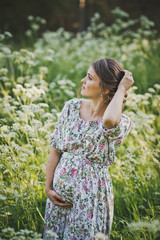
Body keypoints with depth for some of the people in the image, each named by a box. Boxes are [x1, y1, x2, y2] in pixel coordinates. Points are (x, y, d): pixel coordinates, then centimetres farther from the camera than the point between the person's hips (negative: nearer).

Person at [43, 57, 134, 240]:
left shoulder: (122, 122, -14)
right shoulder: (72, 107, -1)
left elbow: (109, 120, -41)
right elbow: (55, 149, 4)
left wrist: (122, 89, -25)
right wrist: (48, 187, 0)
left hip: (92, 196, -4)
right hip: (60, 190, 4)